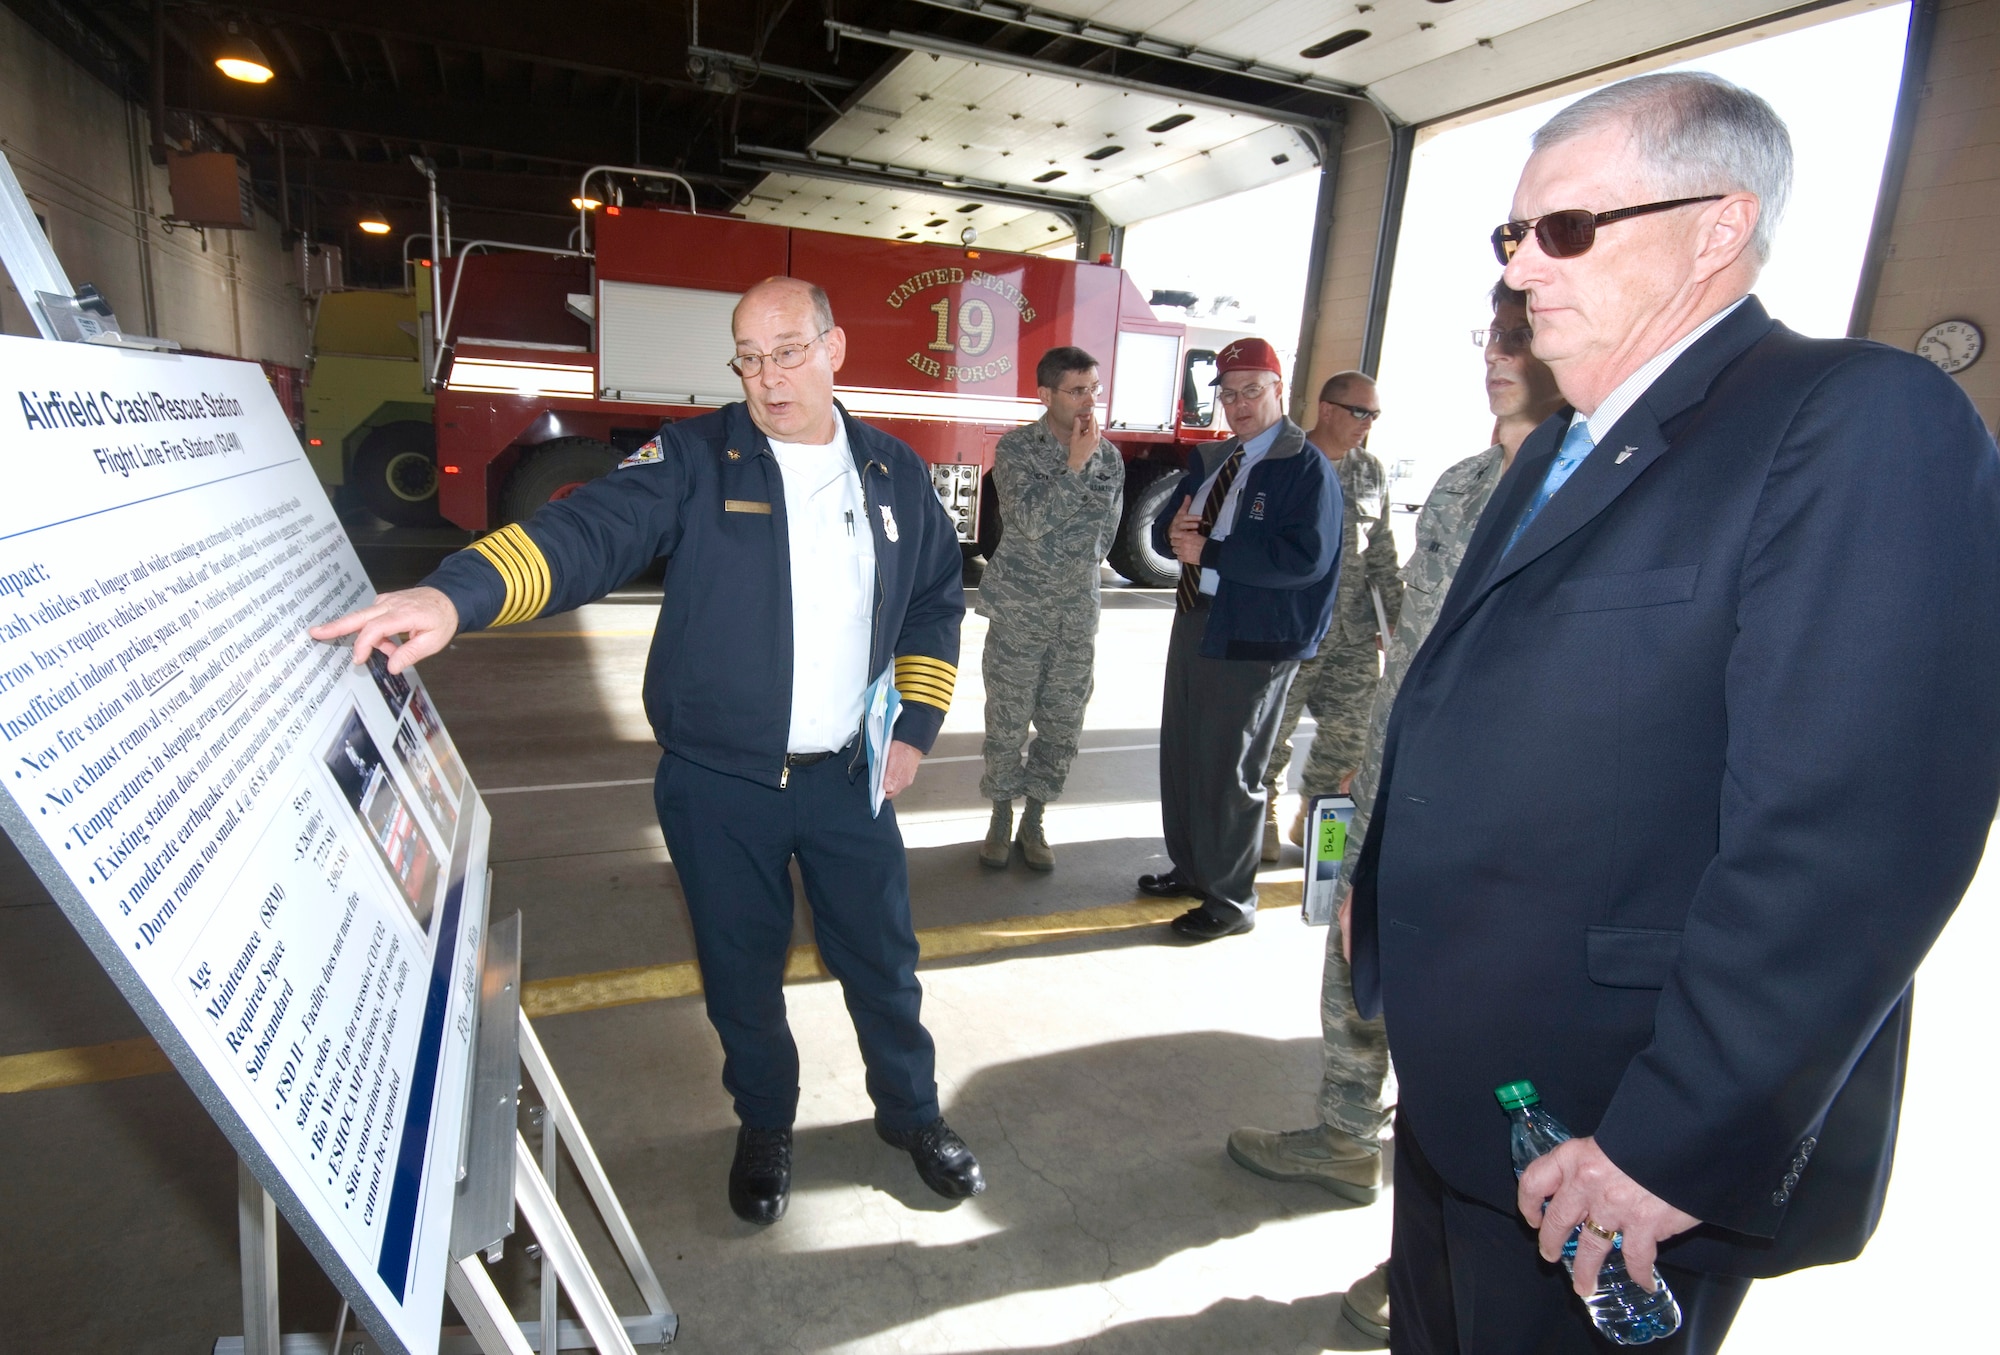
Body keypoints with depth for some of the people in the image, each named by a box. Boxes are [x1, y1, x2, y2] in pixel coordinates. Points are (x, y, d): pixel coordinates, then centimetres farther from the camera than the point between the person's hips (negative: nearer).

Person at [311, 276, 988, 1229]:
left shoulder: (895, 473, 3)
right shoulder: (696, 460, -8)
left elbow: (936, 604, 13)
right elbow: (587, 532, -23)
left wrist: (915, 724, 5)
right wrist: (456, 595, -41)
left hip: (848, 778, 2)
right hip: (718, 786, -1)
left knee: (883, 957, 14)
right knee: (741, 971, 14)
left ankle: (912, 1113, 41)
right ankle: (764, 1125, 42)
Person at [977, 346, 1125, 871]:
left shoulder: (1108, 454, 3)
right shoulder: (1015, 448, -8)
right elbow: (1032, 519, -19)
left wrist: (1071, 573, 12)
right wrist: (1075, 463, -20)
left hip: (1078, 613, 4)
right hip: (1018, 611, -3)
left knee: (1062, 725, 9)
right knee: (1007, 723, 5)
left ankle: (1034, 821, 25)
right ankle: (1001, 818, 23)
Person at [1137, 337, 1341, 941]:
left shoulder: (1307, 469, -11)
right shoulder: (1209, 460, 14)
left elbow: (1305, 557, -23)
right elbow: (1164, 529, 14)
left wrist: (1209, 552, -20)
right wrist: (1176, 533, -11)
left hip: (1254, 640, -8)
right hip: (1194, 621, 8)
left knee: (1229, 770, -1)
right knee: (1180, 752, 16)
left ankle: (1231, 898, 15)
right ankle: (1191, 868, 35)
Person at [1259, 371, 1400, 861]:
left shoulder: (1372, 474, 13)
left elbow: (1382, 552, 18)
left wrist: (1393, 616, 16)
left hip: (1355, 635, 5)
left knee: (1351, 732, 6)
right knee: (1272, 729, 2)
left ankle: (1312, 819, 25)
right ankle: (1263, 819, 22)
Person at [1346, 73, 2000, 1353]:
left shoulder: (1865, 419, -16)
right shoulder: (1565, 445, 12)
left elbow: (1854, 832, -25)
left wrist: (1678, 1143, -24)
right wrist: (1381, 881, 16)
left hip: (1615, 1145, -8)